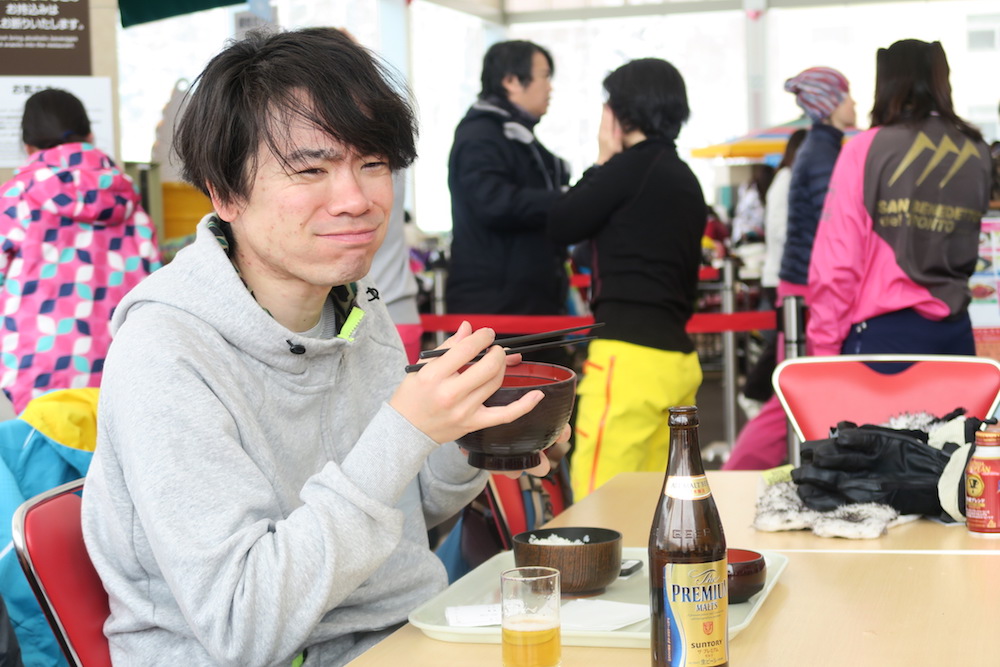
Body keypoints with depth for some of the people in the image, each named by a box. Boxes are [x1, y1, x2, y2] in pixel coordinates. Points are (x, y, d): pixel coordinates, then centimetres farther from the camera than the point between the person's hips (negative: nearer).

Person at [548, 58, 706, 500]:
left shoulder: (632, 166, -9)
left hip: (630, 356, -9)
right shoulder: (685, 179, 18)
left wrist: (602, 161, 9)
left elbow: (561, 226, -1)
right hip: (678, 358, 9)